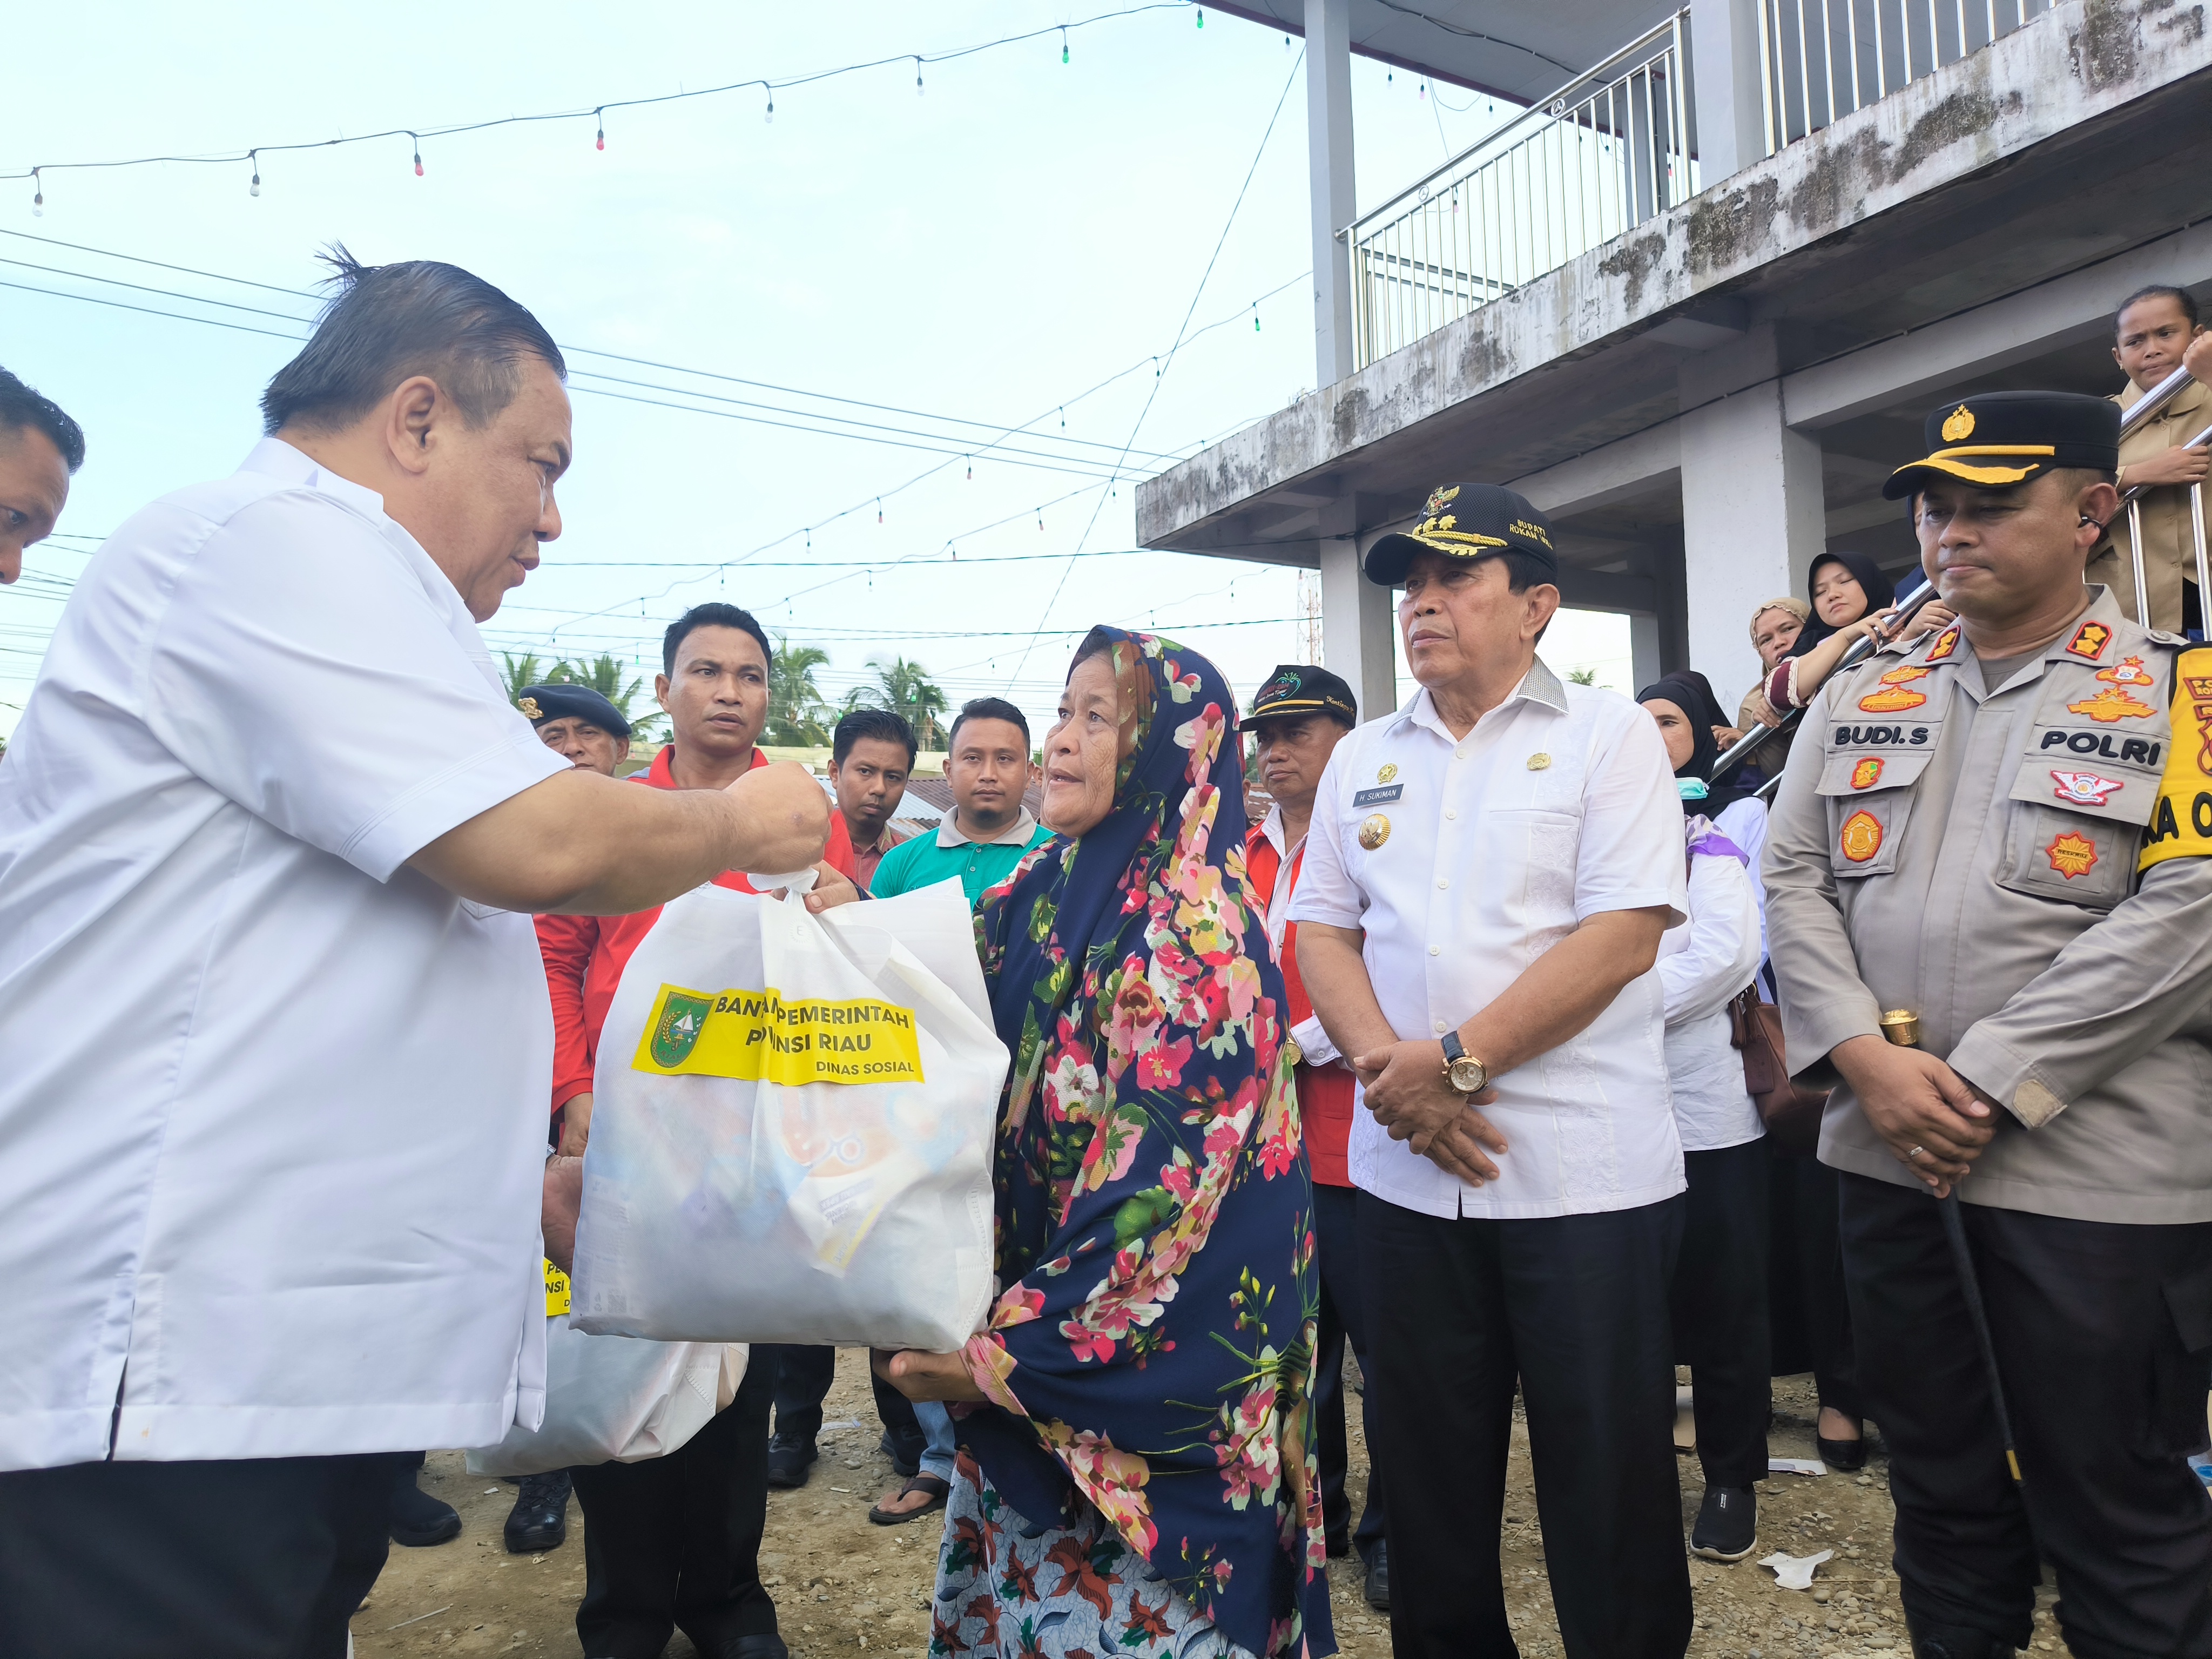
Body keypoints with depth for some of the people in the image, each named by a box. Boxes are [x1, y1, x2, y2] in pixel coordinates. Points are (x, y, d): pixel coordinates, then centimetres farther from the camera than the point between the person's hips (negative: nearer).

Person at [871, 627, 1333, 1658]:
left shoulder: (1196, 939, -19)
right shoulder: (1039, 896, 2)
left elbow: (1162, 1190, -21)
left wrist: (1007, 1351, -19)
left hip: (1149, 1360, -6)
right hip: (1024, 1311, 6)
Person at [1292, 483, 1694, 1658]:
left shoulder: (1607, 736, -2)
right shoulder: (1363, 758, 12)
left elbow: (1623, 937, -12)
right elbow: (1321, 931, 9)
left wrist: (1457, 1060, -16)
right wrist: (1389, 1068, -9)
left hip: (1585, 1173, -4)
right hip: (1406, 1173, 5)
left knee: (1609, 1483, 6)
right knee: (1427, 1473, 15)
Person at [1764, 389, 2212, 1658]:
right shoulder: (1861, 700, 10)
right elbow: (1797, 882, 5)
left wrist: (1988, 1084, -16)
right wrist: (1867, 1059, -10)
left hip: (2096, 1176, -4)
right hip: (1890, 1160, 4)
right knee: (1939, 1487, 18)